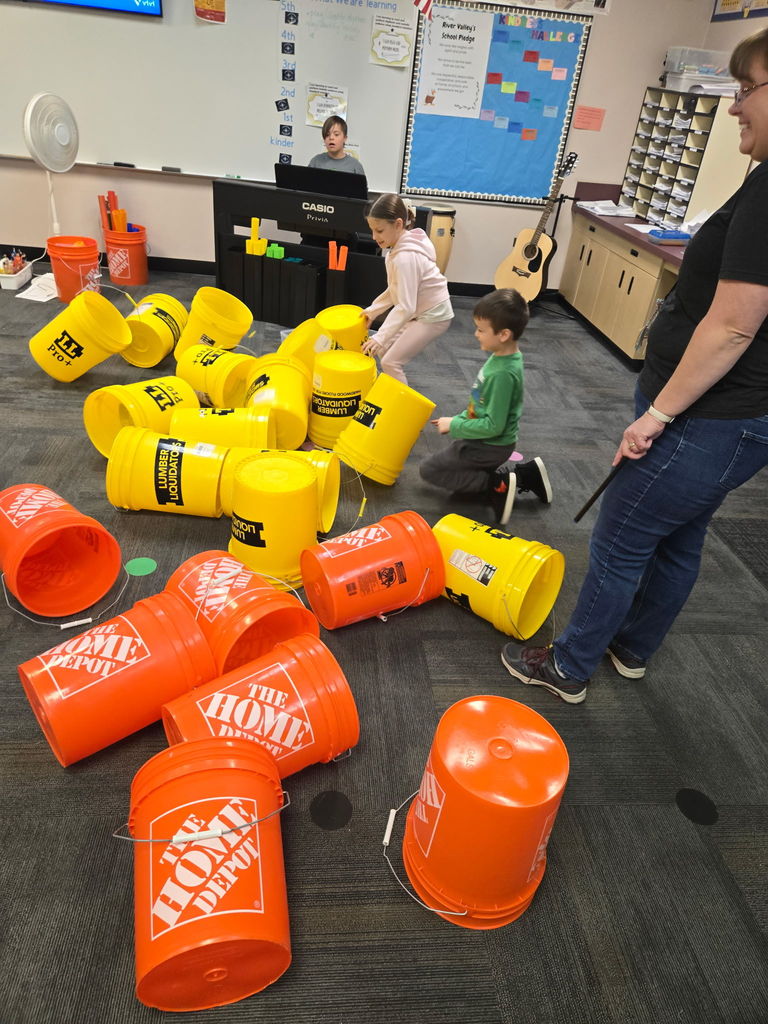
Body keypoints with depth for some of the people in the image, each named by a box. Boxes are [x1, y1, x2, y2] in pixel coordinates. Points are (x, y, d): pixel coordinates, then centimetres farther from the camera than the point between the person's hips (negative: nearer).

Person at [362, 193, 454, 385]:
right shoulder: (400, 247, 1)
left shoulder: (405, 257, -28)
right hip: (420, 310, 10)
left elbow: (405, 307, -31)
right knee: (384, 350, 16)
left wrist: (380, 337, -34)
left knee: (390, 362, -11)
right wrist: (372, 310, 6)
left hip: (432, 316, -10)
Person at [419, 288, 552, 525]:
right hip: (490, 442, 9)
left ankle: (498, 486, -7)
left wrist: (454, 425, -18)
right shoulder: (503, 356, -2)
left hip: (489, 445, -9)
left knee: (429, 470, 1)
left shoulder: (503, 373, -30)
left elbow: (493, 426, -28)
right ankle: (524, 475, 15)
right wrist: (460, 418, 7)